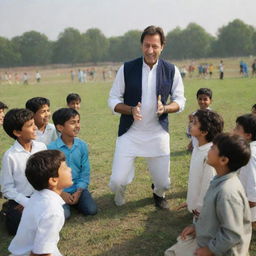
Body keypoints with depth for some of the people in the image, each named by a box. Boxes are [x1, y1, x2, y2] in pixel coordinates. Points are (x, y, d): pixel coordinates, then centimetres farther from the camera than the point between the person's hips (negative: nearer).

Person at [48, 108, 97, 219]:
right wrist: (61, 193, -14)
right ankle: (65, 203, 9)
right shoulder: (51, 148, -11)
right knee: (63, 215, -25)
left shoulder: (82, 145, -1)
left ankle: (75, 201, 13)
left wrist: (78, 191, -10)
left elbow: (85, 172, 1)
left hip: (78, 188, 3)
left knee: (92, 210, -17)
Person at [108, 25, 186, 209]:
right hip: (129, 132, -1)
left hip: (158, 133, 1)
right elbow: (113, 100, -1)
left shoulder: (171, 71, -2)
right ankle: (119, 199, 34)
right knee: (117, 181, -6)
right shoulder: (127, 69, -6)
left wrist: (165, 108, -18)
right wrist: (131, 110, -21)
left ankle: (158, 194, 47)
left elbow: (180, 100, 4)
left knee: (163, 183, 7)